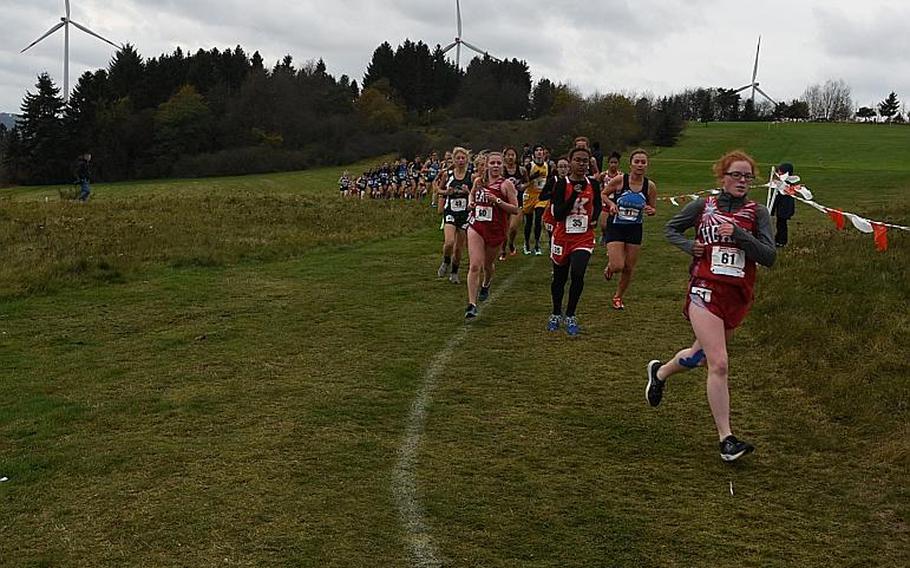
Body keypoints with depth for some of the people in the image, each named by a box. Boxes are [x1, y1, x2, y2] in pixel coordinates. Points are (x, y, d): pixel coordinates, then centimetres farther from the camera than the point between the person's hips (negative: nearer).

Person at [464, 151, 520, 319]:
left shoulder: (506, 184, -6)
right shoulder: (478, 181, 6)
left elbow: (515, 209, -9)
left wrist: (497, 201, -20)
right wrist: (470, 203, 7)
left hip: (496, 229, -1)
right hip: (476, 226, 1)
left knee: (487, 264, 17)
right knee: (475, 266, -12)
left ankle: (486, 284, 53)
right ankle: (472, 304, -12)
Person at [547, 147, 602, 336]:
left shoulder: (593, 184, 1)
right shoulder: (561, 184, -10)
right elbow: (557, 214, -18)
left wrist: (594, 218, 3)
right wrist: (574, 194, -24)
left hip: (584, 237, 1)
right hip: (563, 237, -1)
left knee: (577, 274, -17)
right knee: (559, 278, 12)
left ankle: (570, 316, 1)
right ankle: (556, 315, 35)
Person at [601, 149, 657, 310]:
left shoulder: (650, 186, -6)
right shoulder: (619, 180, -12)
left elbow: (653, 208, 7)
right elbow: (603, 194, 3)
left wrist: (650, 210, -16)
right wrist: (611, 204, -16)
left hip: (635, 230, 3)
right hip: (615, 228, -3)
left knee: (629, 269, 8)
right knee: (618, 266, -14)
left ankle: (618, 297, 32)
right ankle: (609, 266, 25)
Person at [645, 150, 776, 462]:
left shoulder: (757, 213, 3)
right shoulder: (702, 206, 3)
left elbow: (769, 256, -6)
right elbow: (671, 228, 17)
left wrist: (738, 234, -17)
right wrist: (689, 246, -2)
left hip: (738, 296, 3)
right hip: (705, 290, -3)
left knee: (701, 355, 20)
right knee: (719, 364, -15)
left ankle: (660, 371, 51)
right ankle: (726, 439, -10)